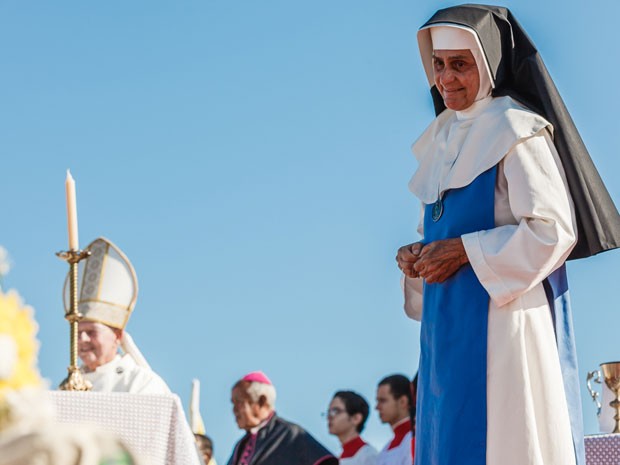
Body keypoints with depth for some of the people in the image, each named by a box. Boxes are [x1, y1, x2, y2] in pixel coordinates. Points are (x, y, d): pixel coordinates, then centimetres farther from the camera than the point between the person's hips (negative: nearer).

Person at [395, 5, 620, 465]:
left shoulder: (516, 133, -9)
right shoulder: (443, 138, 16)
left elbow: (553, 231, -17)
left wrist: (465, 251, -17)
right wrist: (417, 256, 2)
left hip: (502, 319, -8)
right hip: (449, 324, 8)